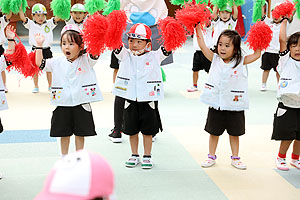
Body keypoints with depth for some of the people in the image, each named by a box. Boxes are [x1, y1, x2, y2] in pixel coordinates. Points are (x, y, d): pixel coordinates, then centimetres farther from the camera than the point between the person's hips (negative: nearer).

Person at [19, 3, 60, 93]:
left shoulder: (49, 24, 2)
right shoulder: (31, 24, 0)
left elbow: (57, 17, -7)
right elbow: (23, 18, -10)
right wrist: (20, 7, -21)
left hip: (46, 49, 1)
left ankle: (50, 86, 24)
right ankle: (36, 87, 18)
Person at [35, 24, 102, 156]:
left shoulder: (86, 60, -3)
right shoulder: (57, 62, 4)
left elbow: (95, 53, -19)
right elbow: (40, 63, 3)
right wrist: (39, 45, 2)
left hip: (82, 104, -2)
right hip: (63, 104, 2)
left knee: (80, 133, 10)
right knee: (64, 133, 12)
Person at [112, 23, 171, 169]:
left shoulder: (154, 57, 0)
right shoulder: (125, 55, 4)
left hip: (148, 100, -2)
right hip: (130, 100, 2)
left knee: (147, 131, 8)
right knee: (131, 130, 12)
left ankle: (147, 157, 22)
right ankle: (134, 155, 28)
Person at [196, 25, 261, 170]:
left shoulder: (241, 61, -5)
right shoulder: (215, 59, -2)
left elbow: (256, 55, -9)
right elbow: (202, 46, -7)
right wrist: (198, 28, -11)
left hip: (234, 105, -1)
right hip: (216, 105, 1)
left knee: (234, 133, 13)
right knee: (214, 132, 13)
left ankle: (235, 158, 27)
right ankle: (212, 157, 28)